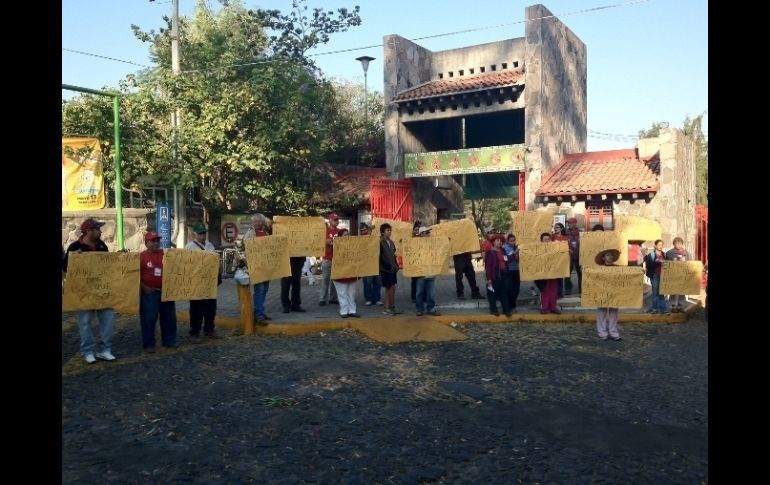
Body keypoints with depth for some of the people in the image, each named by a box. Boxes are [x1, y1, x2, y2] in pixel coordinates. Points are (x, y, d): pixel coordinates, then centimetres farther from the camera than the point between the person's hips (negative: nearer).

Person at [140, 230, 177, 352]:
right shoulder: (141, 256, -5)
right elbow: (136, 274, -7)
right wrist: (144, 287, -13)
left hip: (166, 291, 4)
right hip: (149, 292, -4)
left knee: (169, 317, 11)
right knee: (149, 319, -1)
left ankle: (169, 340, 23)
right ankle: (149, 344, 6)